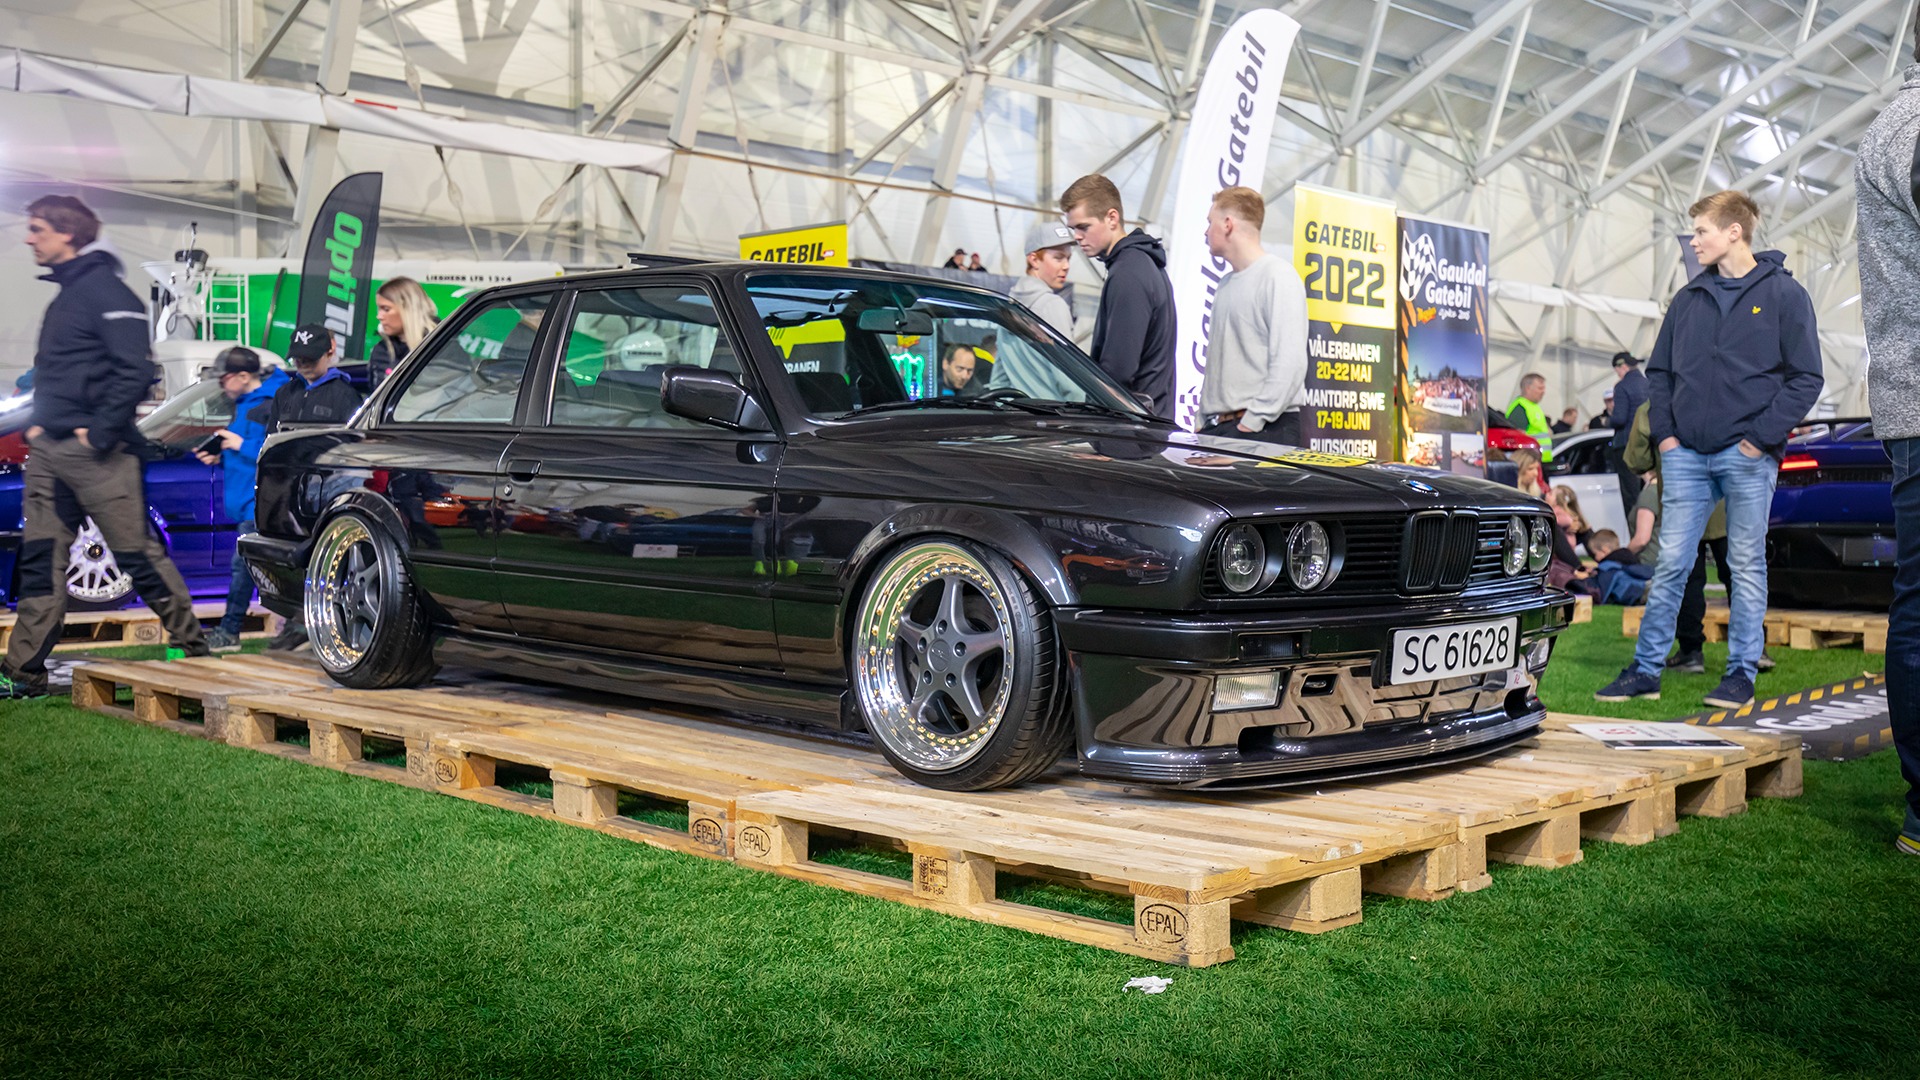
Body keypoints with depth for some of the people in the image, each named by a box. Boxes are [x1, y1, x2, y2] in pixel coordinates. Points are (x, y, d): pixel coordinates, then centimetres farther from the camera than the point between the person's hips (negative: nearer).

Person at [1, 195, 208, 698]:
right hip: (49, 451, 9)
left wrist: (99, 433, -17)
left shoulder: (106, 292, -10)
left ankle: (193, 646, 9)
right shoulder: (63, 296, 19)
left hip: (95, 453, -9)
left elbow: (135, 371, -18)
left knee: (139, 555, -2)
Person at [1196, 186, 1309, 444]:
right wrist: (1207, 418, 13)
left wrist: (1253, 421, -18)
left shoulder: (1278, 275, -6)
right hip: (1216, 427, 8)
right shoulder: (1226, 285, 21)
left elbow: (1290, 362, -15)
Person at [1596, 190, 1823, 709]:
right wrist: (1663, 430, 4)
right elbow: (1660, 370, 17)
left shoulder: (1783, 294, -1)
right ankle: (1645, 669, 6)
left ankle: (1742, 673, 12)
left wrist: (1762, 436, -11)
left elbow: (1806, 377, -4)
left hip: (1747, 456, -4)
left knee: (1747, 563, 4)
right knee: (1671, 562, 3)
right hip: (1686, 454, 4)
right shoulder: (1688, 299, 12)